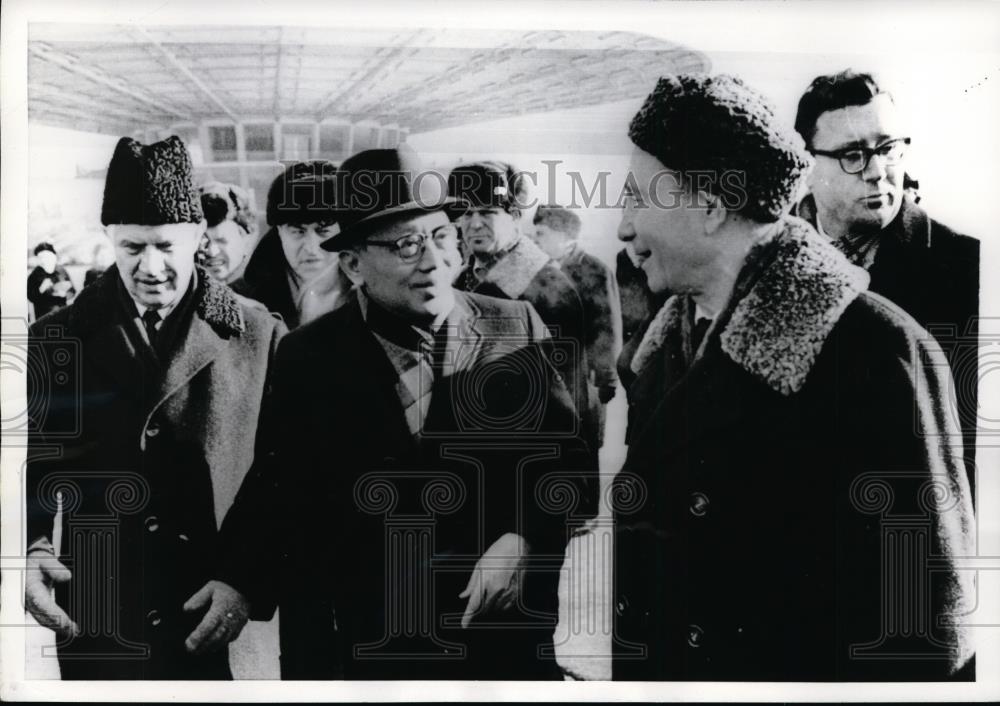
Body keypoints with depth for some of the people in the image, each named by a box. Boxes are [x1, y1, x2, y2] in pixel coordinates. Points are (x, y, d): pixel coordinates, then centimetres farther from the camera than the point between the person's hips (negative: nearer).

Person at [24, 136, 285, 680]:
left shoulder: (259, 335, -3)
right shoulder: (55, 340, 2)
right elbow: (31, 469, 7)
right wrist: (32, 549, -10)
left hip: (223, 622, -1)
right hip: (95, 624, 2)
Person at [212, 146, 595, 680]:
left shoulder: (516, 328, -3)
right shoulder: (307, 357, -3)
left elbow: (568, 456, -1)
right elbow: (283, 493, 1)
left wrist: (525, 539, -16)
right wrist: (239, 583, -13)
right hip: (368, 644, 0)